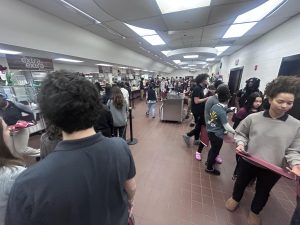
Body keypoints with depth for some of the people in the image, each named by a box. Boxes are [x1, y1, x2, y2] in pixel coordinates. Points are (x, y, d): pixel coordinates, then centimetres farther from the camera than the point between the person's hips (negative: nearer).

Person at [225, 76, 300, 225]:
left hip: (272, 169, 1)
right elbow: (240, 133, -3)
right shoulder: (253, 118, -15)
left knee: (263, 192, 25)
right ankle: (235, 198, 56)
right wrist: (241, 144, -20)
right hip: (248, 162, -1)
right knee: (241, 182, 25)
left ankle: (254, 212, 55)